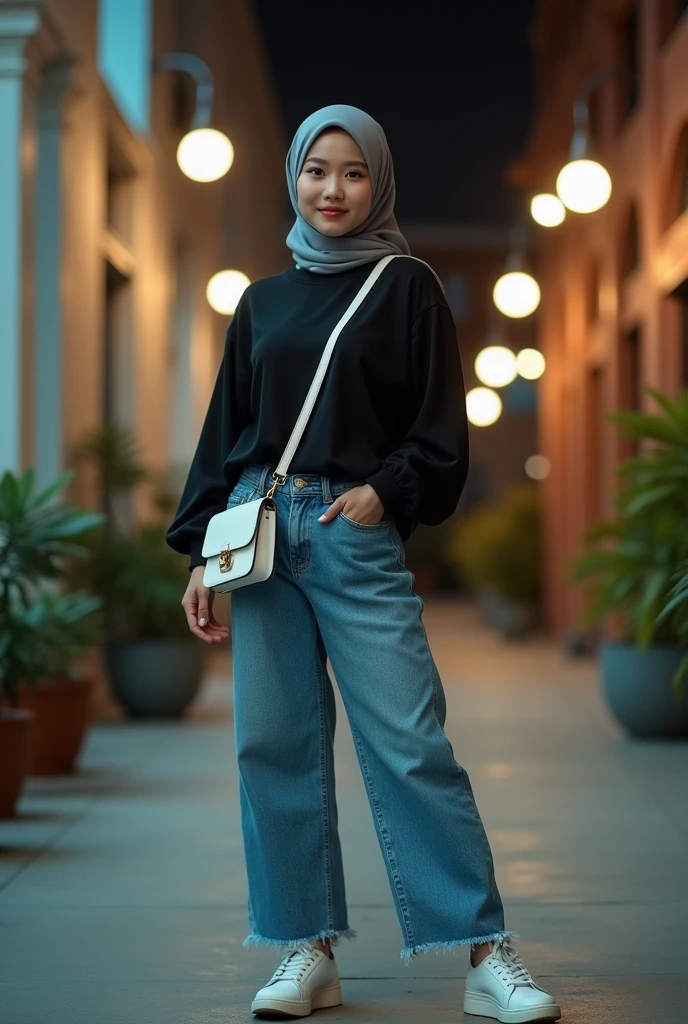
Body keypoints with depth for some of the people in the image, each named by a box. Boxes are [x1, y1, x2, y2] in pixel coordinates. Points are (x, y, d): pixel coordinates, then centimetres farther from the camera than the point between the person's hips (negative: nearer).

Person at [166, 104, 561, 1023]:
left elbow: (440, 430, 3)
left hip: (356, 534, -4)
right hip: (262, 533, 4)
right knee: (274, 744, 1)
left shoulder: (406, 289, 7)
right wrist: (201, 551, 10)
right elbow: (223, 432, 18)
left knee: (410, 745, -9)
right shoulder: (263, 302, 18)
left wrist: (386, 491, -13)